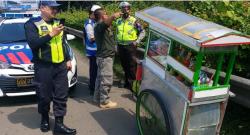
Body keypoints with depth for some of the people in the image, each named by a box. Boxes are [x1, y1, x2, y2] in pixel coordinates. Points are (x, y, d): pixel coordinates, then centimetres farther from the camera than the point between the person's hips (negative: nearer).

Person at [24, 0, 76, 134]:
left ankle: (59, 124, 14)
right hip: (44, 67, -5)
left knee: (61, 95, 4)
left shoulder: (57, 23, 15)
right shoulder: (32, 24, -4)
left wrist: (68, 60, 18)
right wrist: (51, 34, -20)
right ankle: (44, 118, 33)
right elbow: (33, 43, -19)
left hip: (60, 66, 5)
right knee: (44, 96, 7)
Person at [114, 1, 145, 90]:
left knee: (132, 65, -4)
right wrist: (117, 41, 15)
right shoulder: (118, 21, 10)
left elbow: (142, 32, -1)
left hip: (130, 46, -5)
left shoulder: (134, 21, -5)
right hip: (121, 46, 5)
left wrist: (137, 41, -9)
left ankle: (132, 83, 6)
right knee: (124, 65, 14)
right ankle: (127, 82, 29)